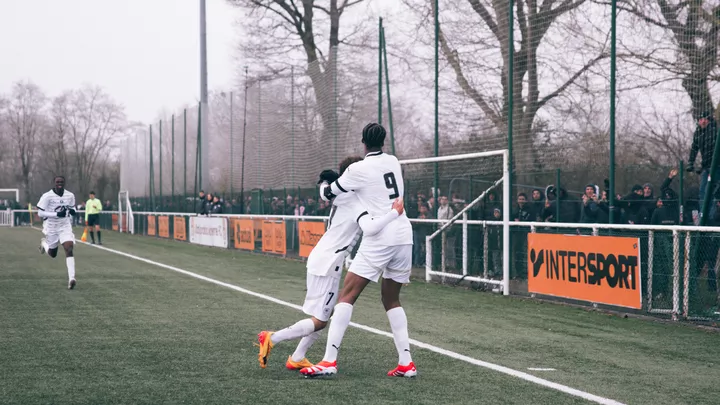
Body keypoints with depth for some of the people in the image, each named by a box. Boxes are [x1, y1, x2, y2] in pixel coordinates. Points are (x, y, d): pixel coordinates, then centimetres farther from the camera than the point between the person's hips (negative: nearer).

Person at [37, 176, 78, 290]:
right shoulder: (47, 196, -15)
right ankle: (44, 243, 49)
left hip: (65, 226, 2)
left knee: (69, 249, -18)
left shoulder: (70, 196, -2)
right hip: (51, 228, -2)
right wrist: (57, 214, -26)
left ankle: (71, 278, -22)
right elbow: (40, 213, -15)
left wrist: (72, 211, -8)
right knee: (53, 254, 13)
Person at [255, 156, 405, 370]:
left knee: (322, 318, 17)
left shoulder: (341, 198, 9)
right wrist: (395, 213, -27)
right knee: (319, 321, -3)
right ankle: (271, 338, -4)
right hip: (328, 265, -10)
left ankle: (296, 359, 17)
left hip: (319, 259, 10)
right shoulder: (356, 204, -16)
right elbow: (369, 228, -33)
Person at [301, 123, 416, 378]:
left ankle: (329, 361, -11)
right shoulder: (393, 162, 11)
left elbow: (327, 194, 5)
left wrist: (324, 186, 30)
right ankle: (406, 364, 11)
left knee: (347, 295, -3)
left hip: (379, 240, -6)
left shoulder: (358, 169, -6)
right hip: (404, 237, 6)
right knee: (391, 299, 18)